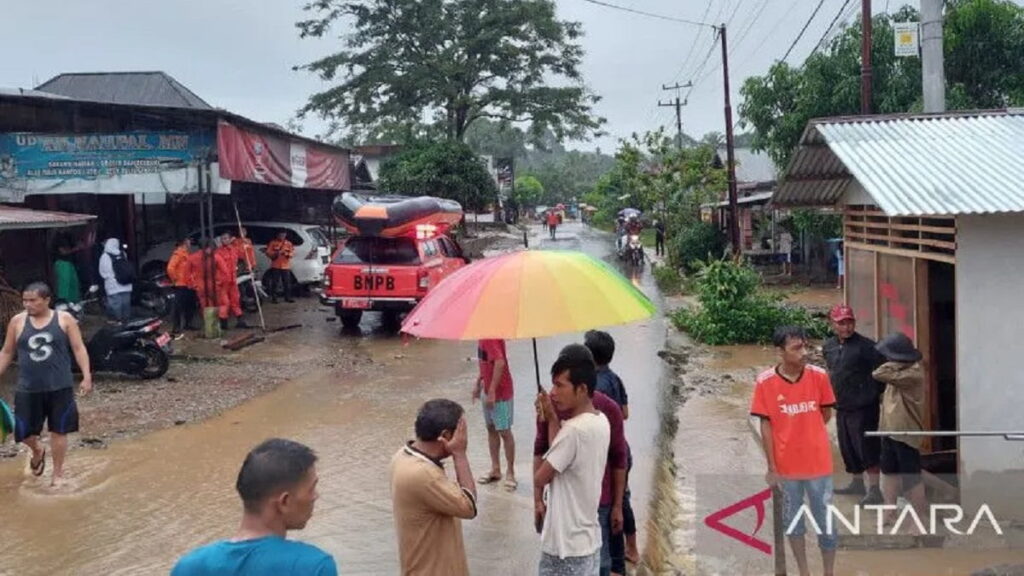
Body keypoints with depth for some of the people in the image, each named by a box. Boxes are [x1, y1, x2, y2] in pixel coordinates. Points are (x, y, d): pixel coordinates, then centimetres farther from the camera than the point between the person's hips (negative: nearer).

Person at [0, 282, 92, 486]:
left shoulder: (65, 319, -3)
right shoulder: (17, 322, 2)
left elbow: (79, 349, -3)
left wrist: (87, 376, -12)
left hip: (60, 387, -2)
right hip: (28, 389, 2)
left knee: (59, 430, 6)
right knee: (24, 433, 5)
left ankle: (58, 473, 22)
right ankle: (37, 451, 39)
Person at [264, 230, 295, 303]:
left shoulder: (289, 244, 12)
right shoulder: (273, 243, 6)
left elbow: (292, 253, 3)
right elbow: (268, 252, 2)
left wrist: (287, 253, -16)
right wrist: (275, 254, -15)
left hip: (286, 266, 2)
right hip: (275, 266, -2)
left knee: (287, 283, 1)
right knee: (275, 283, -3)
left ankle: (288, 297, 9)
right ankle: (274, 298, 3)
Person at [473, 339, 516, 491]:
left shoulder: (492, 337, -23)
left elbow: (500, 363, -33)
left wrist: (492, 391, -31)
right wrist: (478, 383, 20)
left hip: (500, 392, -10)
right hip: (489, 390, 10)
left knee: (504, 432, 1)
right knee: (491, 428, 16)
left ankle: (510, 473, 12)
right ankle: (495, 469, 28)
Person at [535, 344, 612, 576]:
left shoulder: (574, 429, -25)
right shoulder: (601, 421, 3)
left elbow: (539, 478, -12)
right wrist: (553, 419, 3)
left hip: (566, 546, -9)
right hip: (588, 540, 9)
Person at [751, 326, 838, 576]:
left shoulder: (819, 376, -9)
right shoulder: (765, 382, -13)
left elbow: (826, 415, 7)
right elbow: (766, 426, -7)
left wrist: (805, 429, 1)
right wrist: (771, 467, -6)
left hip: (818, 462, 0)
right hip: (786, 465, 0)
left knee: (825, 521, 10)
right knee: (793, 520, 15)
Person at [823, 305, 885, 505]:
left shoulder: (866, 346, -14)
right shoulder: (828, 346, 8)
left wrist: (876, 394, -13)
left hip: (863, 407, -7)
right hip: (841, 406, 7)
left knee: (867, 449, -5)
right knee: (848, 449, 17)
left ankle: (874, 490, 3)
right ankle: (857, 483, 33)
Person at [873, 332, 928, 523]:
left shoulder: (914, 373, -20)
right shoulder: (899, 371, 9)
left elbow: (879, 374, -26)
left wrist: (893, 364, -12)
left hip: (906, 433, -9)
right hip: (890, 430, 9)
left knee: (911, 477, 0)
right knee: (890, 471, 17)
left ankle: (922, 518, 12)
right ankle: (890, 513, 28)